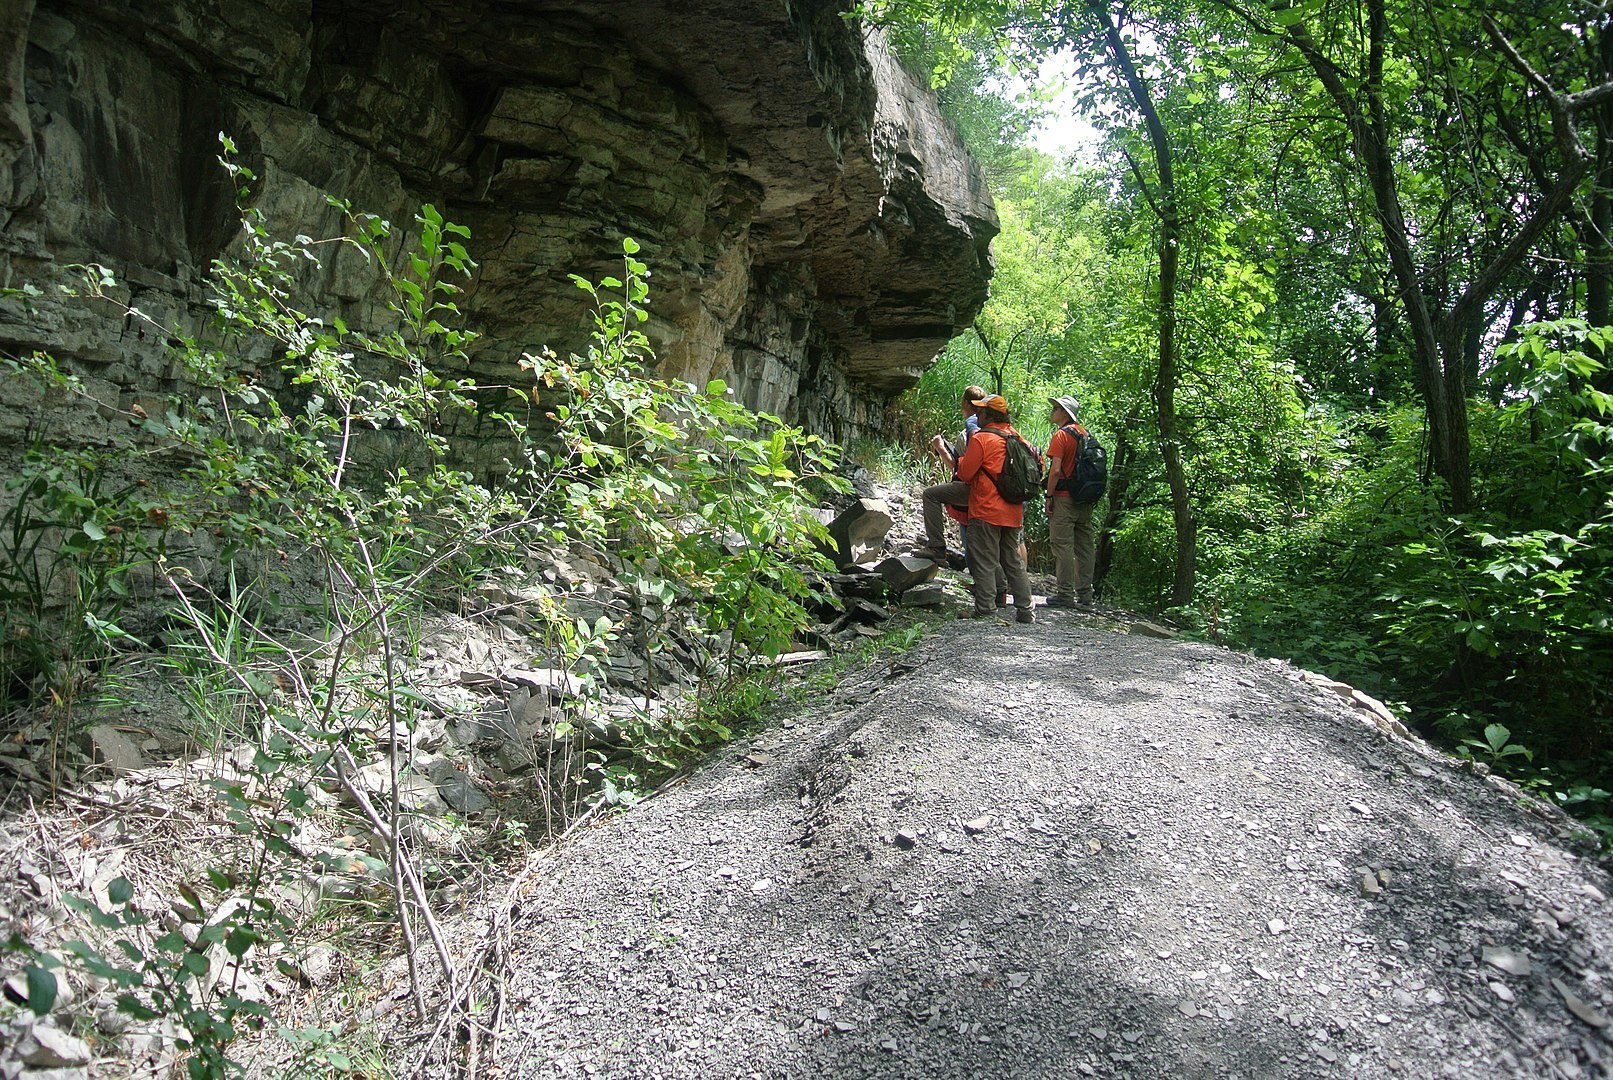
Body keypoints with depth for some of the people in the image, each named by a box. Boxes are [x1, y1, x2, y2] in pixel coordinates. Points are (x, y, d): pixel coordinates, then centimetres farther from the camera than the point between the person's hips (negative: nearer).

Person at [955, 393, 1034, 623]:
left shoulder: (981, 439, -13)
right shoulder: (1015, 437, 9)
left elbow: (965, 473, -11)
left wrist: (962, 459, 9)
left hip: (986, 511, -7)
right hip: (1013, 512, 7)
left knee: (984, 562, -2)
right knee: (1013, 561, 13)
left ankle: (985, 609, -2)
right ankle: (1025, 610, 13)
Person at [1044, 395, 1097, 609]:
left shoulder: (1061, 434, -9)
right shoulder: (1084, 434, 14)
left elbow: (1056, 470, -16)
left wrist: (1049, 496, -9)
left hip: (1064, 498, -8)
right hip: (1085, 501, 8)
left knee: (1062, 545, -5)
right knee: (1084, 546, 8)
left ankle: (1065, 593, -5)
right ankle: (1085, 594, 13)